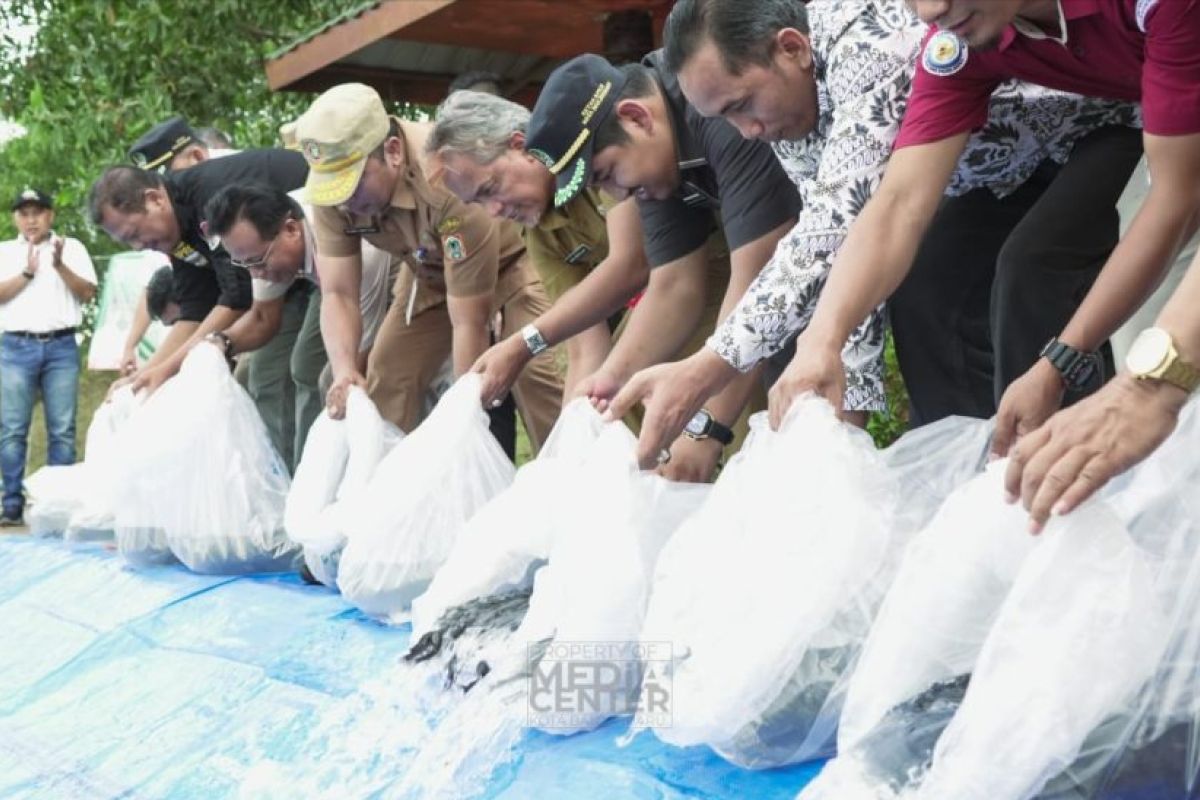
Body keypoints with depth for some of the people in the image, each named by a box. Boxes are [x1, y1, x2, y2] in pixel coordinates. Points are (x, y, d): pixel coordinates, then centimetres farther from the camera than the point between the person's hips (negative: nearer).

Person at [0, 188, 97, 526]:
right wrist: (28, 273, -11)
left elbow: (88, 293, 3)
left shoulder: (72, 247, 12)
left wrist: (60, 266, -10)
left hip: (61, 347, 0)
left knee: (62, 430, -1)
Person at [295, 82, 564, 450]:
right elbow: (338, 294, -17)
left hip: (508, 257, -5)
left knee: (531, 371, -25)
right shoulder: (333, 185, -24)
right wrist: (344, 371, -36)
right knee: (385, 378, -3)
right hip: (431, 268, 6)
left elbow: (469, 323, -35)